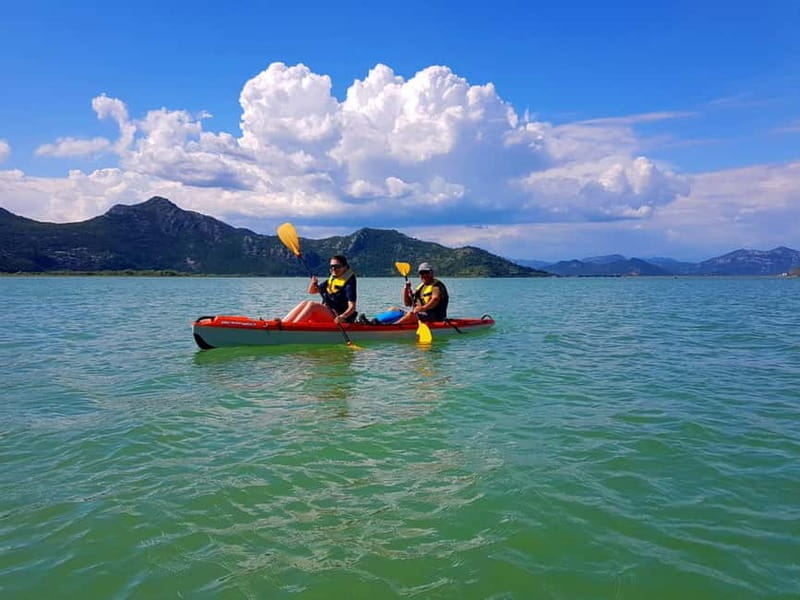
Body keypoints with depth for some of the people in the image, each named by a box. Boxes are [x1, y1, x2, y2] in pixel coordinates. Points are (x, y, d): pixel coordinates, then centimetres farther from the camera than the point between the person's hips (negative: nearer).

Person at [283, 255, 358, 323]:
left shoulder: (349, 283, -8)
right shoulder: (331, 280, 16)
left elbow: (352, 307, -18)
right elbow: (311, 291, 22)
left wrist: (343, 317, -37)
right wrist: (313, 283, 0)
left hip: (336, 319, -8)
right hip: (325, 313, 8)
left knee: (312, 304, -26)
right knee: (305, 303, -14)